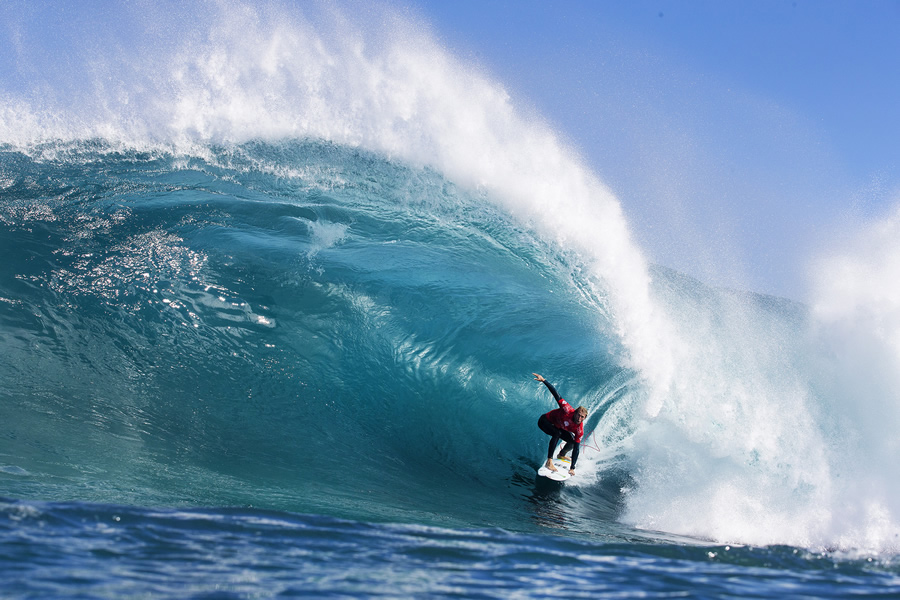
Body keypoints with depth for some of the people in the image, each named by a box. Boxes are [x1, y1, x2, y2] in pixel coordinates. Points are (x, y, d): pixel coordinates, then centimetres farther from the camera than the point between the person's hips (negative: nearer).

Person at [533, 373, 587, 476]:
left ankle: (562, 455, 25)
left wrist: (572, 468, -26)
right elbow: (556, 395, -34)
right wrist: (543, 380, -41)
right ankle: (549, 461, -36)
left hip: (559, 427, 5)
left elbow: (576, 449, -24)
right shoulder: (567, 410, -36)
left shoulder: (580, 430, -25)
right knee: (557, 433, -34)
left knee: (573, 442, -8)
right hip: (545, 420, -5)